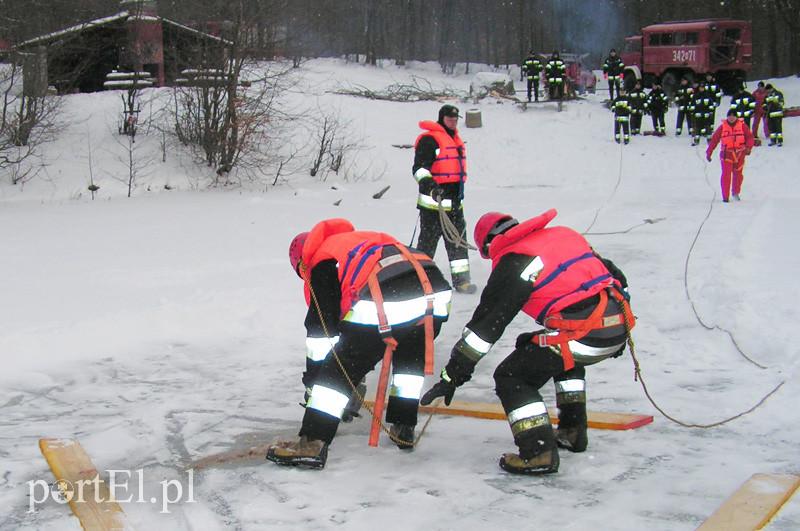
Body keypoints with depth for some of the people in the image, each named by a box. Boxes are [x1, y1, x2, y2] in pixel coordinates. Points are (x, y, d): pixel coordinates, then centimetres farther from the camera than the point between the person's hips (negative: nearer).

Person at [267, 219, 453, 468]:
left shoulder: (321, 263, 20)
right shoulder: (365, 239, 40)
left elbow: (321, 326, 15)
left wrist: (312, 375, 24)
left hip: (384, 305, -7)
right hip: (435, 292, 7)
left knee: (340, 367, 7)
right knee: (410, 356, 34)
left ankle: (312, 443, 4)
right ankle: (404, 427, 34)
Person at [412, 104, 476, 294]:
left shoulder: (457, 140, 19)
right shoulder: (429, 140, -10)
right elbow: (419, 167, -18)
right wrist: (428, 183, -35)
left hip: (454, 202, 8)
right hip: (433, 202, -8)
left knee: (458, 240, 6)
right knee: (428, 240, -2)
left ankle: (461, 278, 10)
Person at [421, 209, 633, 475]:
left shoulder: (512, 263, 0)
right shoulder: (565, 234, 21)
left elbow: (486, 324, -2)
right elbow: (612, 274, 26)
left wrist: (453, 376, 2)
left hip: (584, 334, -8)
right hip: (618, 324, 8)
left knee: (511, 377, 4)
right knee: (565, 358, 36)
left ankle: (540, 452, -2)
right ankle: (572, 431, 37)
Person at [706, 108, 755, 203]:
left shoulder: (742, 125, 0)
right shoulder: (722, 127, 1)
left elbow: (750, 137, -2)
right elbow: (714, 139, 3)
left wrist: (748, 147, -19)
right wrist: (709, 152, 0)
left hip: (739, 154, 1)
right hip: (726, 154, -1)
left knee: (738, 174, 10)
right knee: (726, 175, -8)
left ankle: (736, 193, 32)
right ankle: (725, 196, -1)